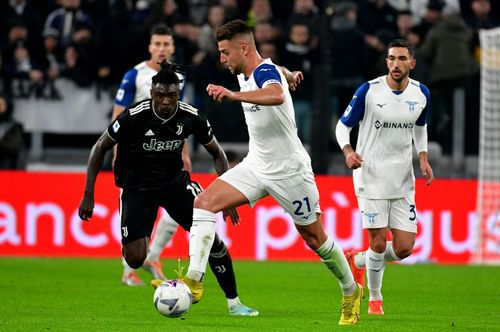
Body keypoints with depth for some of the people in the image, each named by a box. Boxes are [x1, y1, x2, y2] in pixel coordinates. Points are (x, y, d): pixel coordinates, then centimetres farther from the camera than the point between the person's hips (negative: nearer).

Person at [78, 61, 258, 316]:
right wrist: (88, 195, -12)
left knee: (209, 234, -13)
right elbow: (100, 148, -10)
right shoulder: (133, 116, -23)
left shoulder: (191, 117, -15)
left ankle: (233, 302, 2)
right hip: (137, 187, -3)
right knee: (135, 259, -19)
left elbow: (217, 153, 2)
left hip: (175, 181, 3)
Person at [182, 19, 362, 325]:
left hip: (289, 171, -8)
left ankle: (351, 292, 31)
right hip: (256, 166, 8)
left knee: (315, 239, 7)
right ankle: (194, 282, -20)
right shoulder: (246, 74, 2)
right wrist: (290, 75, 45)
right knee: (205, 202, -13)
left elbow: (277, 95, -50)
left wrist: (234, 95, -60)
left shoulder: (265, 71, -24)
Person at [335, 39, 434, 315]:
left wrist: (423, 158, 7)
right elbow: (343, 124, -2)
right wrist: (348, 151, -21)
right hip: (371, 176, -4)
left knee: (404, 248, -1)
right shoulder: (368, 91, -10)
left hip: (403, 180, 4)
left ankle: (358, 261, 28)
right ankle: (375, 298, 19)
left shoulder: (421, 93, 2)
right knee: (379, 243, -6)